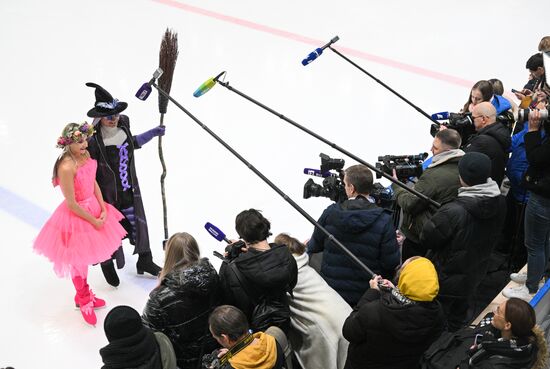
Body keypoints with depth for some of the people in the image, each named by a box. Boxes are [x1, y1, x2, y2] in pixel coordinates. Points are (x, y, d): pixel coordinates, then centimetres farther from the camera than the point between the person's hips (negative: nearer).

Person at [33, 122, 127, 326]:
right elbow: (72, 204, -24)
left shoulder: (86, 155, -6)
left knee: (85, 256, 25)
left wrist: (103, 210, -4)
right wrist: (93, 221, -13)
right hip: (76, 217, -8)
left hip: (93, 208, 8)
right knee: (79, 261, 13)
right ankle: (83, 300, 36)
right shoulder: (67, 167, -30)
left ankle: (86, 295, 46)